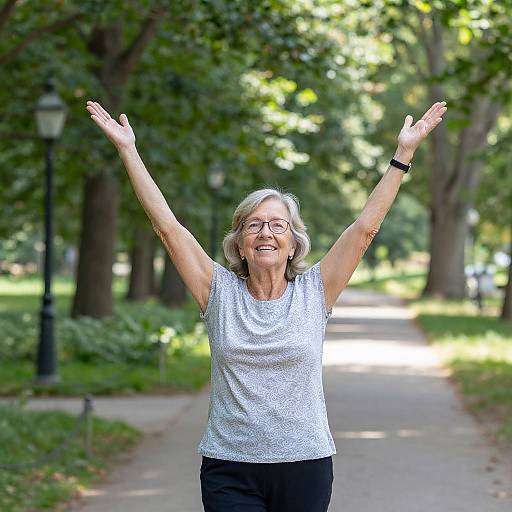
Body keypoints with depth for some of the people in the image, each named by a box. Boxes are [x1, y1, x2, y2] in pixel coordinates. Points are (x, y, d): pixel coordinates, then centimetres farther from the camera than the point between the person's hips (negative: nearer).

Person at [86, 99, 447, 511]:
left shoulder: (314, 292, 3)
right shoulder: (220, 292, 3)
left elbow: (366, 226, 0)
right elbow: (166, 224, 0)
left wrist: (404, 153, -3)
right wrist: (128, 150, -1)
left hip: (305, 466, 1)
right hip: (229, 470, 0)